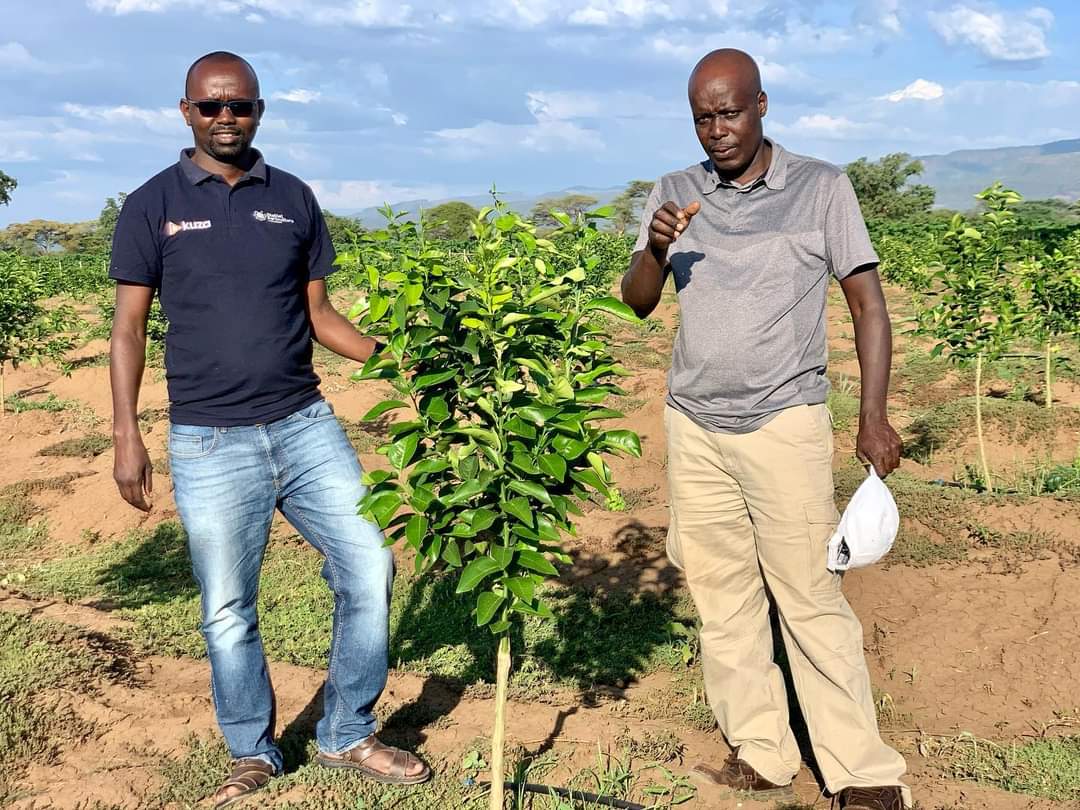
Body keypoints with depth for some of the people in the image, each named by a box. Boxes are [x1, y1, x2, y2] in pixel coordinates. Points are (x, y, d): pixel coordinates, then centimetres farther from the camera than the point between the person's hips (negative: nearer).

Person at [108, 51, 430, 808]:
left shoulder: (295, 199, 7)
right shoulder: (152, 206, 0)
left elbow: (320, 314, 10)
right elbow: (129, 327, 1)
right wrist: (127, 438, -6)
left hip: (306, 426, 3)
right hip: (210, 445, -2)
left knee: (368, 569, 0)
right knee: (229, 612, 6)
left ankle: (349, 737, 19)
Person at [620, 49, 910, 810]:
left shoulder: (821, 188, -2)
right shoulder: (674, 194, 7)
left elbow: (868, 300, -3)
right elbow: (637, 302, 4)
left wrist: (875, 416, -12)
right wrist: (655, 249, -18)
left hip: (784, 424, -4)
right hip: (694, 427, 4)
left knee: (810, 599, -4)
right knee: (723, 597, 6)